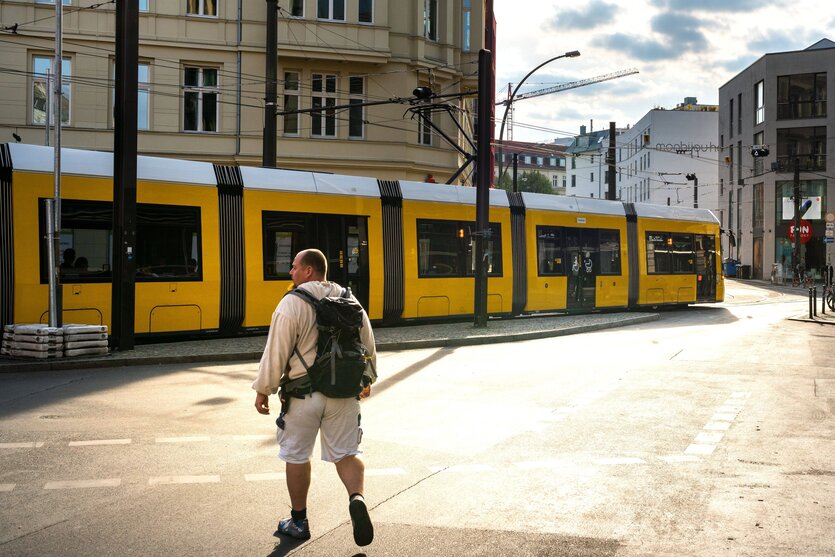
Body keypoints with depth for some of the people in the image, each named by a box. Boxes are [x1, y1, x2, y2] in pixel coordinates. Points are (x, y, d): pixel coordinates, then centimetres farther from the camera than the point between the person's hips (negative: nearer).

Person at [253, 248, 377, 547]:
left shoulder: (292, 303, -12)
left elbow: (276, 351, -13)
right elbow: (368, 345, 14)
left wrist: (263, 390, -3)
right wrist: (367, 379, 29)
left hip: (302, 394, -4)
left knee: (296, 457, 12)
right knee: (346, 454, 11)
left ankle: (299, 522, 22)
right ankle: (357, 499, -15)